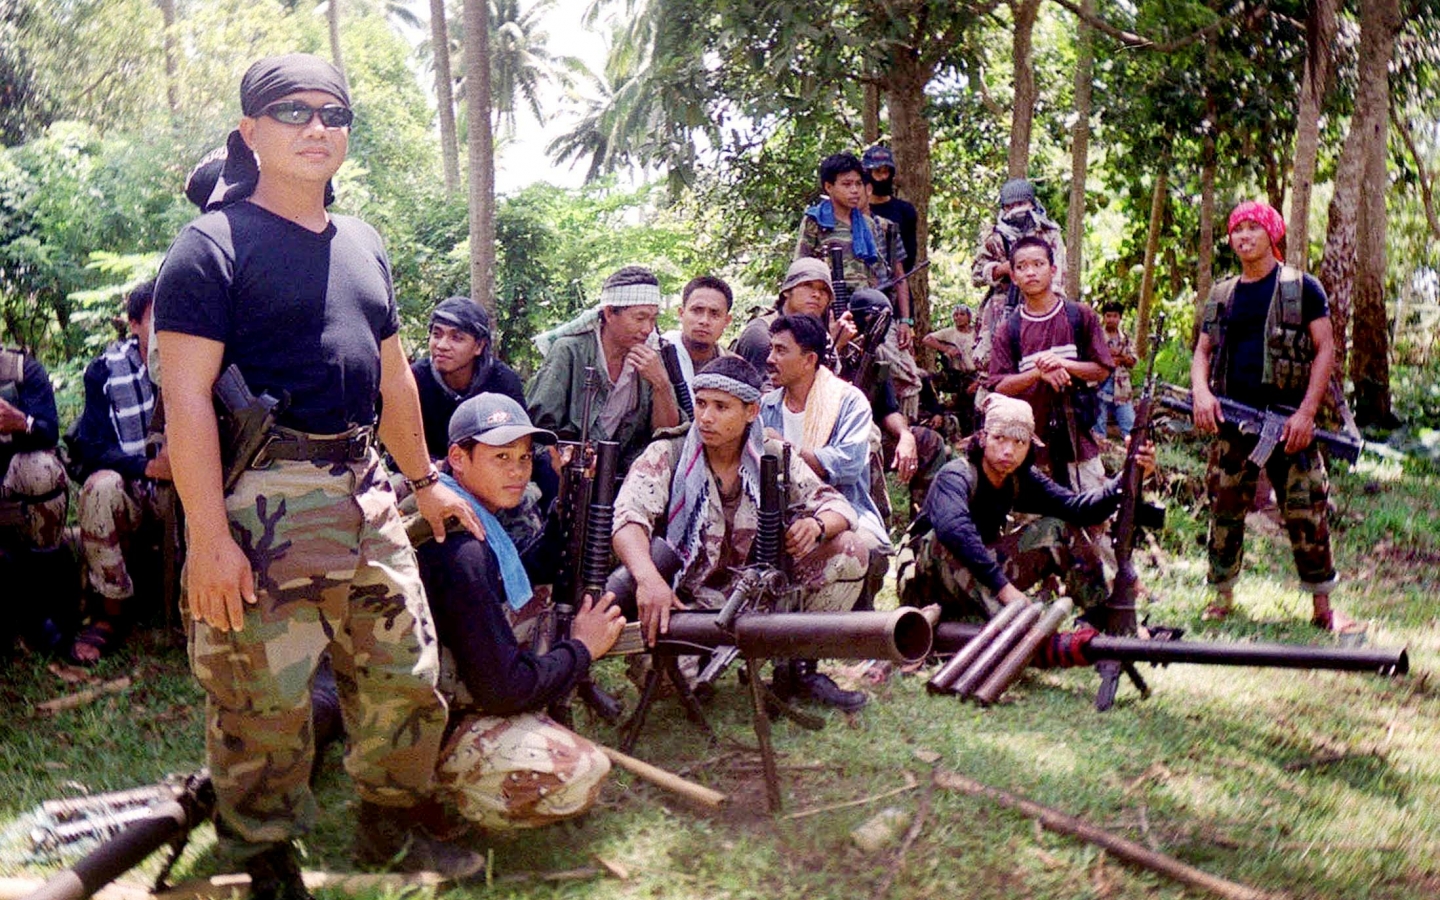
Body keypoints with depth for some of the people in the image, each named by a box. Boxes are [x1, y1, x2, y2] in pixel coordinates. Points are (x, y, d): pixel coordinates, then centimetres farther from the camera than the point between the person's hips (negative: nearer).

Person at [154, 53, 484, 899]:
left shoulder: (363, 244, 16)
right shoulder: (214, 246, -6)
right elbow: (187, 397, -13)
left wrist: (425, 479, 26)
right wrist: (209, 536, -20)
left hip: (364, 496, 7)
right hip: (261, 504, -7)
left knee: (407, 678, 13)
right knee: (264, 702, 1)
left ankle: (394, 824, 34)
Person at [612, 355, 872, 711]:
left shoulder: (774, 455, 0)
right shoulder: (666, 455, -10)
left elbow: (838, 506, 0)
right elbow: (628, 518, -26)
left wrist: (816, 526, -26)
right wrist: (648, 578, -47)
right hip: (686, 602, -3)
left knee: (851, 547, -10)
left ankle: (800, 667, 2)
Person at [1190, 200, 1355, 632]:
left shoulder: (1302, 288, 2)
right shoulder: (1221, 295, 14)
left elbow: (1325, 349, -2)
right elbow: (1202, 352, 16)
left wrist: (1307, 412, -13)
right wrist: (1201, 391, -7)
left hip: (1287, 422, -3)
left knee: (1306, 513, -2)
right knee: (1224, 511, 6)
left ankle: (1323, 605, 8)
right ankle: (1223, 596, 20)